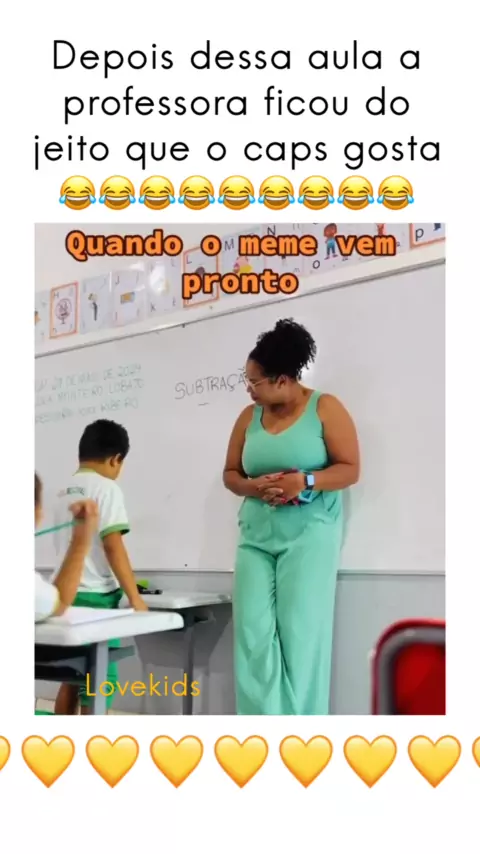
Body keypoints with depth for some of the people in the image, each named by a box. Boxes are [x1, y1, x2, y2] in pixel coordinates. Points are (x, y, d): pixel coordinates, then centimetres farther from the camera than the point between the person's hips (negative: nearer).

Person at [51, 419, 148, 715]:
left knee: (72, 679, 15)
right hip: (94, 596, -8)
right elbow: (113, 546, -17)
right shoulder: (106, 488, -9)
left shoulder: (65, 492, 14)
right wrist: (136, 598, -15)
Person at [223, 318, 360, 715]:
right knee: (253, 632, -5)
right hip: (257, 536, 4)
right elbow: (230, 473, 15)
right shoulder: (249, 416, 12)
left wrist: (305, 481, -20)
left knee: (299, 632, -6)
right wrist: (253, 486, -8)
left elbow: (351, 469, -3)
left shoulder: (325, 408, -1)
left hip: (309, 534, -4)